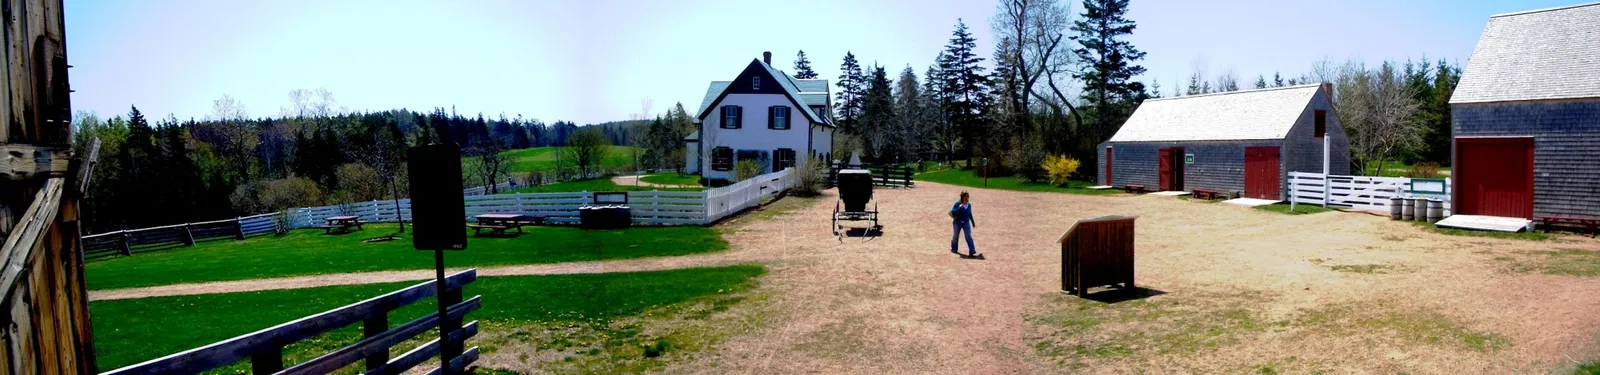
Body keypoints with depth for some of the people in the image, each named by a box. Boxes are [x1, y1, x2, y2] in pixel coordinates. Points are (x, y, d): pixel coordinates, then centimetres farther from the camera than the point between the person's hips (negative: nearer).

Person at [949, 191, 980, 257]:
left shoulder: (969, 205, 2)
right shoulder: (957, 204, -13)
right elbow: (952, 212, -20)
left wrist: (973, 222, 17)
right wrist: (959, 208, -31)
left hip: (966, 223, 3)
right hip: (957, 222, -3)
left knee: (968, 236, -8)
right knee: (956, 236, 12)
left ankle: (972, 252, -14)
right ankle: (954, 249, 33)